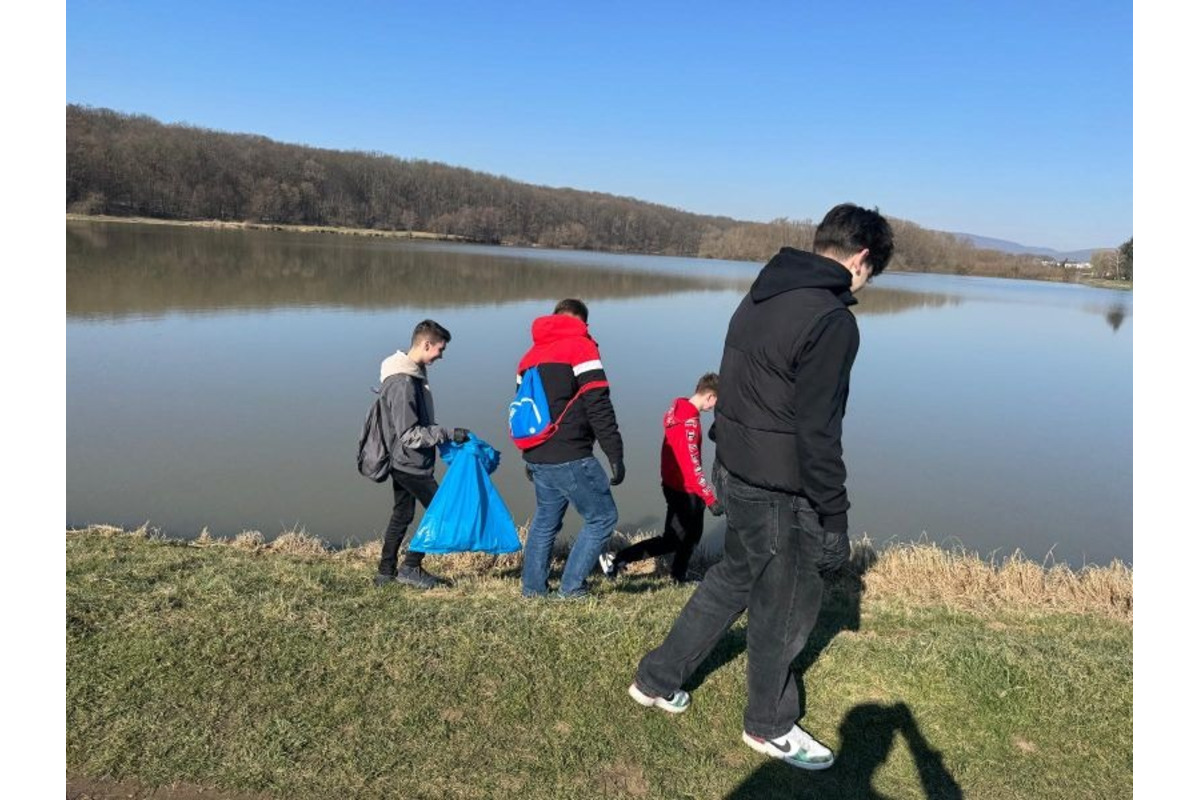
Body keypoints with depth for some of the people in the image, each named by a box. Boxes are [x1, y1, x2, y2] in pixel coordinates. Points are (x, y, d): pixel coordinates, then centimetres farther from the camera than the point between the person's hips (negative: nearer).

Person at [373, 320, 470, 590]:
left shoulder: (413, 374, 7)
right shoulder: (402, 383, -24)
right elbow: (409, 435, -25)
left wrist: (444, 434, 14)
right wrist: (449, 434, -22)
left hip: (404, 463, 10)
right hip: (410, 464, -10)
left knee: (401, 516, 17)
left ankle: (386, 572, 27)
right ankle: (410, 568, 8)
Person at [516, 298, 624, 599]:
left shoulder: (530, 355, 17)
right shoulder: (581, 348, -6)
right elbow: (599, 408, -15)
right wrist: (615, 455, -13)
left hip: (537, 458, 8)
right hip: (570, 458, -8)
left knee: (545, 519, 20)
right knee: (602, 517, 4)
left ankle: (532, 587, 24)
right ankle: (571, 588, 4)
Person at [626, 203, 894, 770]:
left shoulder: (760, 296, 7)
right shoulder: (832, 320, -21)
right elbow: (817, 433, -23)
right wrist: (832, 518, -14)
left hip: (740, 475, 9)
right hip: (782, 493, -9)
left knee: (734, 577, 25)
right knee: (785, 605, 11)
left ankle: (657, 680, 36)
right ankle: (769, 725, 34)